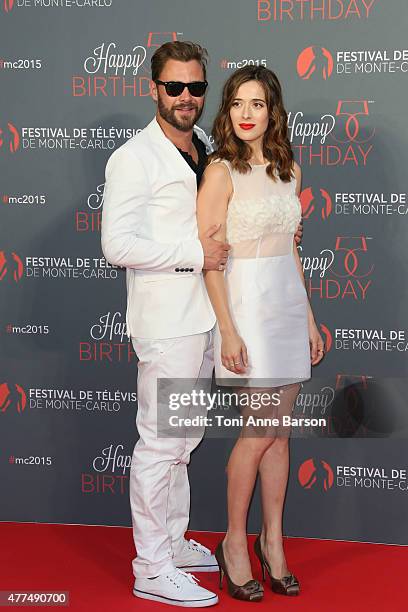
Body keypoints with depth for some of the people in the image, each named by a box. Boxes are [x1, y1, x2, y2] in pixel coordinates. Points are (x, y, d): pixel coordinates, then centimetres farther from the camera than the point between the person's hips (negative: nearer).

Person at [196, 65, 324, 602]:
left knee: (279, 430, 8)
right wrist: (228, 330, -16)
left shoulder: (287, 170, 11)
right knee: (260, 430, -5)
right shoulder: (221, 172, -9)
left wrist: (309, 317, 14)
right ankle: (235, 542, 12)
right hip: (246, 301, -6)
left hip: (288, 301, 6)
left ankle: (273, 541, 19)